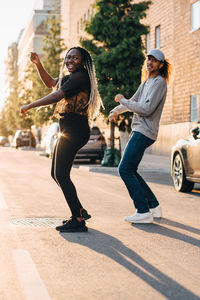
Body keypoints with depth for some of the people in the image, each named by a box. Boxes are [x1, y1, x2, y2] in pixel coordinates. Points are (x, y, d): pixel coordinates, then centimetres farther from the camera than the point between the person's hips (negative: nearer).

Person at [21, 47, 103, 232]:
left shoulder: (79, 77, -12)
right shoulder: (71, 77, 21)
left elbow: (56, 96, -20)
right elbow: (50, 83, 34)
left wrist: (29, 106, -12)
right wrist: (38, 64, 19)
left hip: (74, 131, -11)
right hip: (69, 131, 11)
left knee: (61, 175, -13)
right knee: (56, 174, 14)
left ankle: (78, 220, -12)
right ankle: (80, 211, 20)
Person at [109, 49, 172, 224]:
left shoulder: (159, 82, -9)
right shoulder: (146, 82, 21)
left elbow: (147, 109, -18)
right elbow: (134, 101, 29)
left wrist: (122, 100, -9)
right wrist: (116, 110, 10)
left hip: (144, 132, -10)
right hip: (139, 131, 10)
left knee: (125, 170, -14)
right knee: (130, 171, 11)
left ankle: (144, 211, -13)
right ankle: (154, 206, 17)